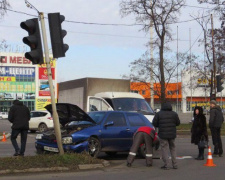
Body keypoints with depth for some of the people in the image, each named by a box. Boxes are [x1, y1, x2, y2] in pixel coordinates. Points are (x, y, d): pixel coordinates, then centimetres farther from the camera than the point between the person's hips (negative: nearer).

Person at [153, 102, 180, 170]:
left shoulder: (158, 114, -5)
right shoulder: (174, 114, 1)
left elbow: (154, 123, -4)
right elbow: (178, 123, 7)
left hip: (163, 134, -3)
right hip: (172, 134, 3)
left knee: (164, 149, 1)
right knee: (173, 149, 15)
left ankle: (166, 165, -3)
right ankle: (174, 164, 14)